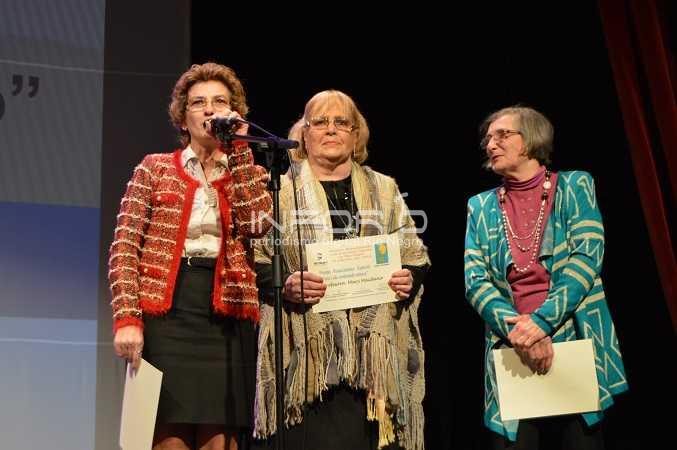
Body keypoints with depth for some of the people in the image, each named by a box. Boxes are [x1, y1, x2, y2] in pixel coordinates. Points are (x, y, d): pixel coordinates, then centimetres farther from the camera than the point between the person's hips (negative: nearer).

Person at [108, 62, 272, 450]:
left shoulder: (250, 174, 15)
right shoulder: (154, 168, 11)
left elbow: (257, 226, -7)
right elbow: (125, 247, 4)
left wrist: (238, 147, -4)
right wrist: (128, 318, -9)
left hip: (227, 321, 1)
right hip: (165, 318, -1)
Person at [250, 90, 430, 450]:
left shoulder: (384, 190, 17)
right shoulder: (279, 190, 9)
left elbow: (416, 257, 18)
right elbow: (251, 262, 4)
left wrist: (409, 279, -3)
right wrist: (285, 283, -14)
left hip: (370, 350, 2)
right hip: (304, 348, -2)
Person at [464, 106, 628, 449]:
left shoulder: (574, 187, 5)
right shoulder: (481, 207, 11)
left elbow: (587, 259, -8)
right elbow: (475, 281, 1)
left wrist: (541, 320, -19)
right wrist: (517, 328, -16)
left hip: (576, 344, -1)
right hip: (511, 353, 2)